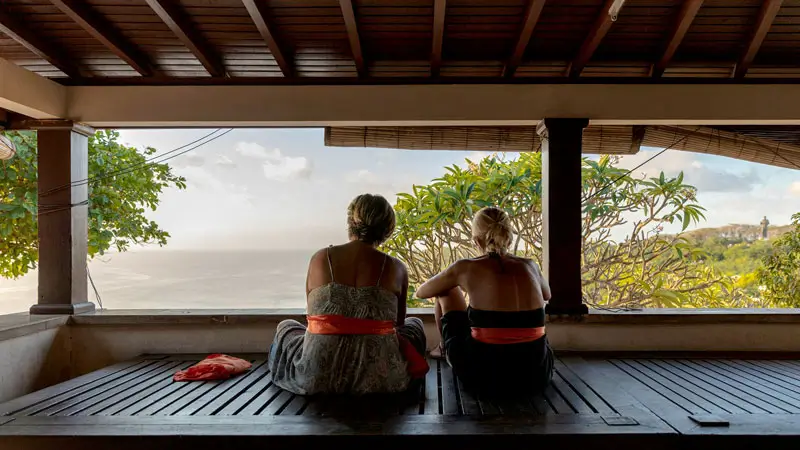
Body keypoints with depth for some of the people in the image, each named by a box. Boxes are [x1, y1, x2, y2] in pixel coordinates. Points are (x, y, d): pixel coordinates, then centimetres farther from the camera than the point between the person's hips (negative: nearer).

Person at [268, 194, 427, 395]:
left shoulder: (320, 259, 0)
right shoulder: (396, 268, -2)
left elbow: (313, 316, 11)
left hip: (317, 377, 0)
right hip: (379, 379, 0)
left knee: (286, 327, 31)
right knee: (414, 324, 29)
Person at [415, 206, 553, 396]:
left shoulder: (466, 267, -5)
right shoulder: (530, 266, 5)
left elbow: (421, 292, 14)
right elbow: (547, 295, 30)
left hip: (484, 375, -3)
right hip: (535, 374, 3)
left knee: (447, 291, 17)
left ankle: (445, 349, 44)